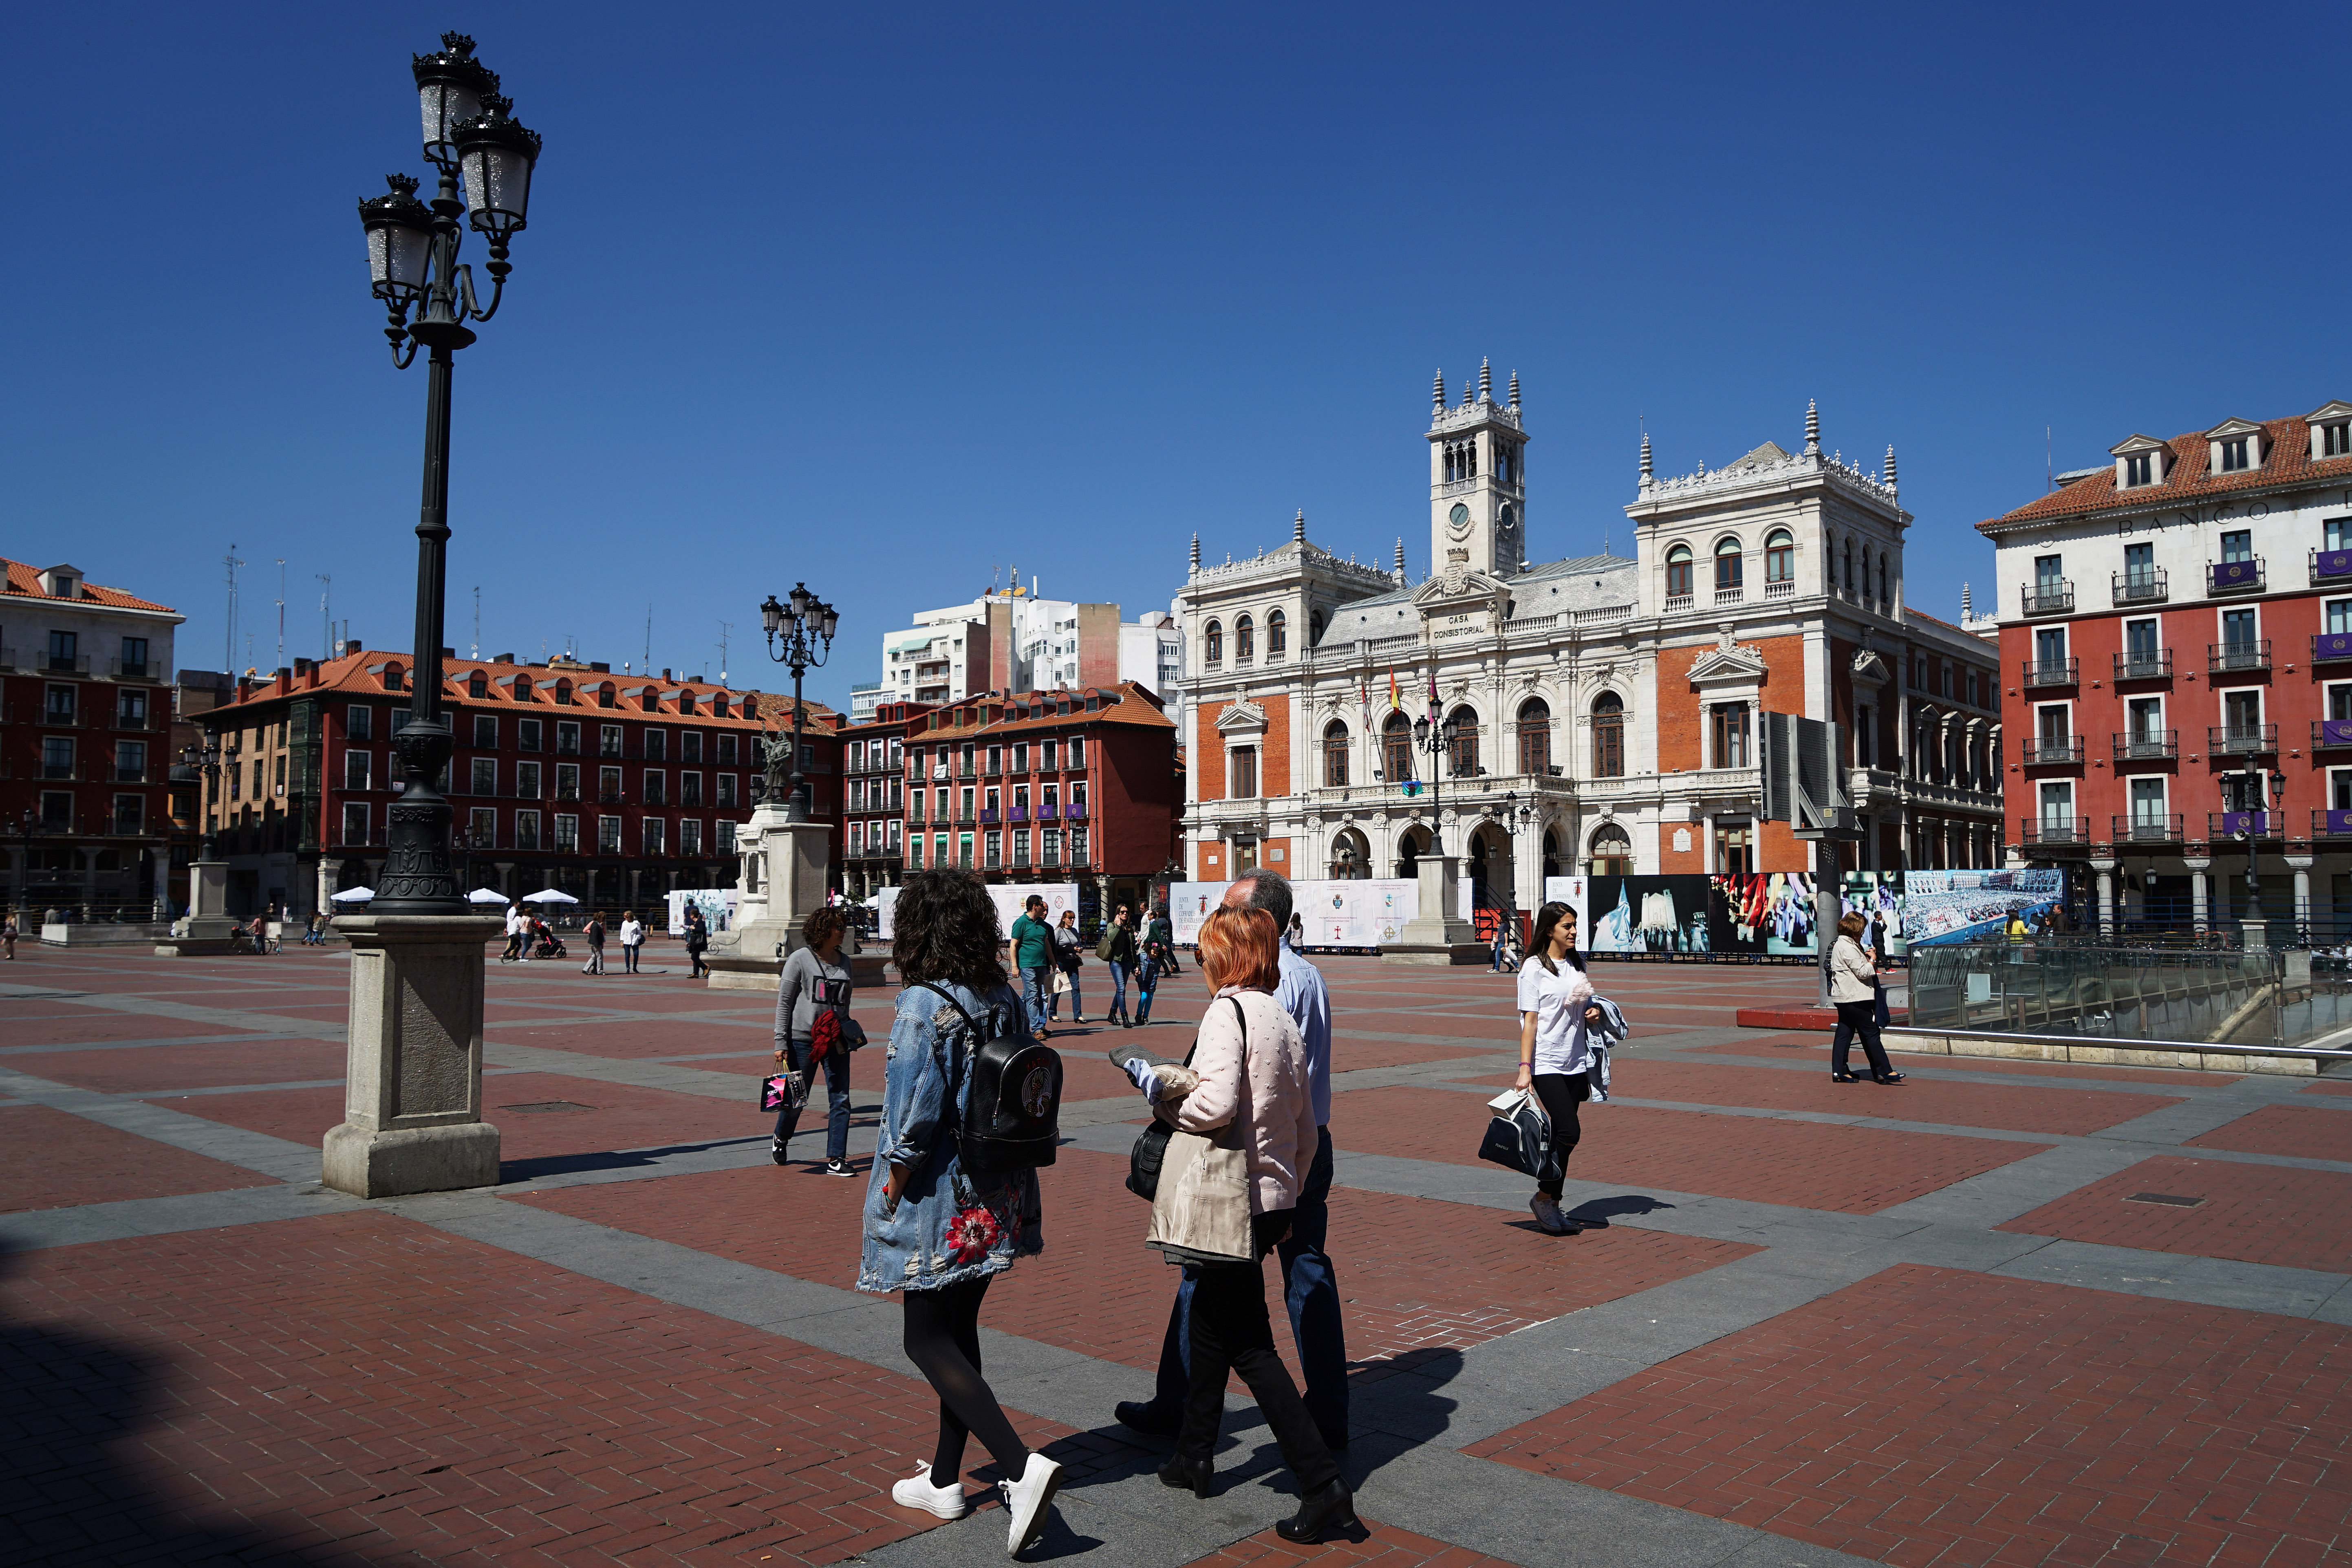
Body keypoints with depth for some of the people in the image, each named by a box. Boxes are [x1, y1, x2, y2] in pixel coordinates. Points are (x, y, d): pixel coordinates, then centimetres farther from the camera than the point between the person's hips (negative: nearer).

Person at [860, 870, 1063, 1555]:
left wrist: (891, 1190, -8)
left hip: (941, 1206, -7)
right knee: (958, 1332, 19)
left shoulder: (923, 1006, -19)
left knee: (927, 1341, 3)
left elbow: (914, 1120, -22)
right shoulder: (1007, 1001, 3)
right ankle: (945, 1479, 30)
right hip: (998, 1200, 8)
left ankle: (1023, 1467, -10)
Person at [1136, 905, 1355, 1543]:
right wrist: (1288, 1195, 23)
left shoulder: (1229, 1011, -14)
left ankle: (1323, 1483, -4)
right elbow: (1307, 1133, 14)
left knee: (1249, 1345, -2)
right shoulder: (1286, 1021, 11)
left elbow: (1216, 1104, -28)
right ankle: (1194, 1455, 34)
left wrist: (1164, 1103, -9)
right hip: (1276, 1197, 9)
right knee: (1213, 1321, 21)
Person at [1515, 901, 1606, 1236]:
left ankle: (1554, 1207, 16)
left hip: (1576, 1063, 6)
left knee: (1563, 1136, 8)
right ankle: (1543, 1197, 3)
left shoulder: (1577, 965, 13)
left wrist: (1593, 1014, 2)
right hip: (1547, 1065, -6)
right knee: (1569, 1132, -15)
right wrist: (1525, 1067, -15)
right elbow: (1530, 1021, -10)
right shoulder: (1535, 969, -7)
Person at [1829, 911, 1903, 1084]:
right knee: (1871, 1034, -5)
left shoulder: (1840, 945, 16)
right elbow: (1862, 972, -18)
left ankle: (1838, 1071, 7)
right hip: (1855, 998, -11)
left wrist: (1864, 956, 13)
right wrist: (1872, 961, -2)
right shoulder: (1848, 948, -17)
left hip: (1843, 998, 11)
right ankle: (1884, 1071, -2)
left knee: (1844, 1033, 8)